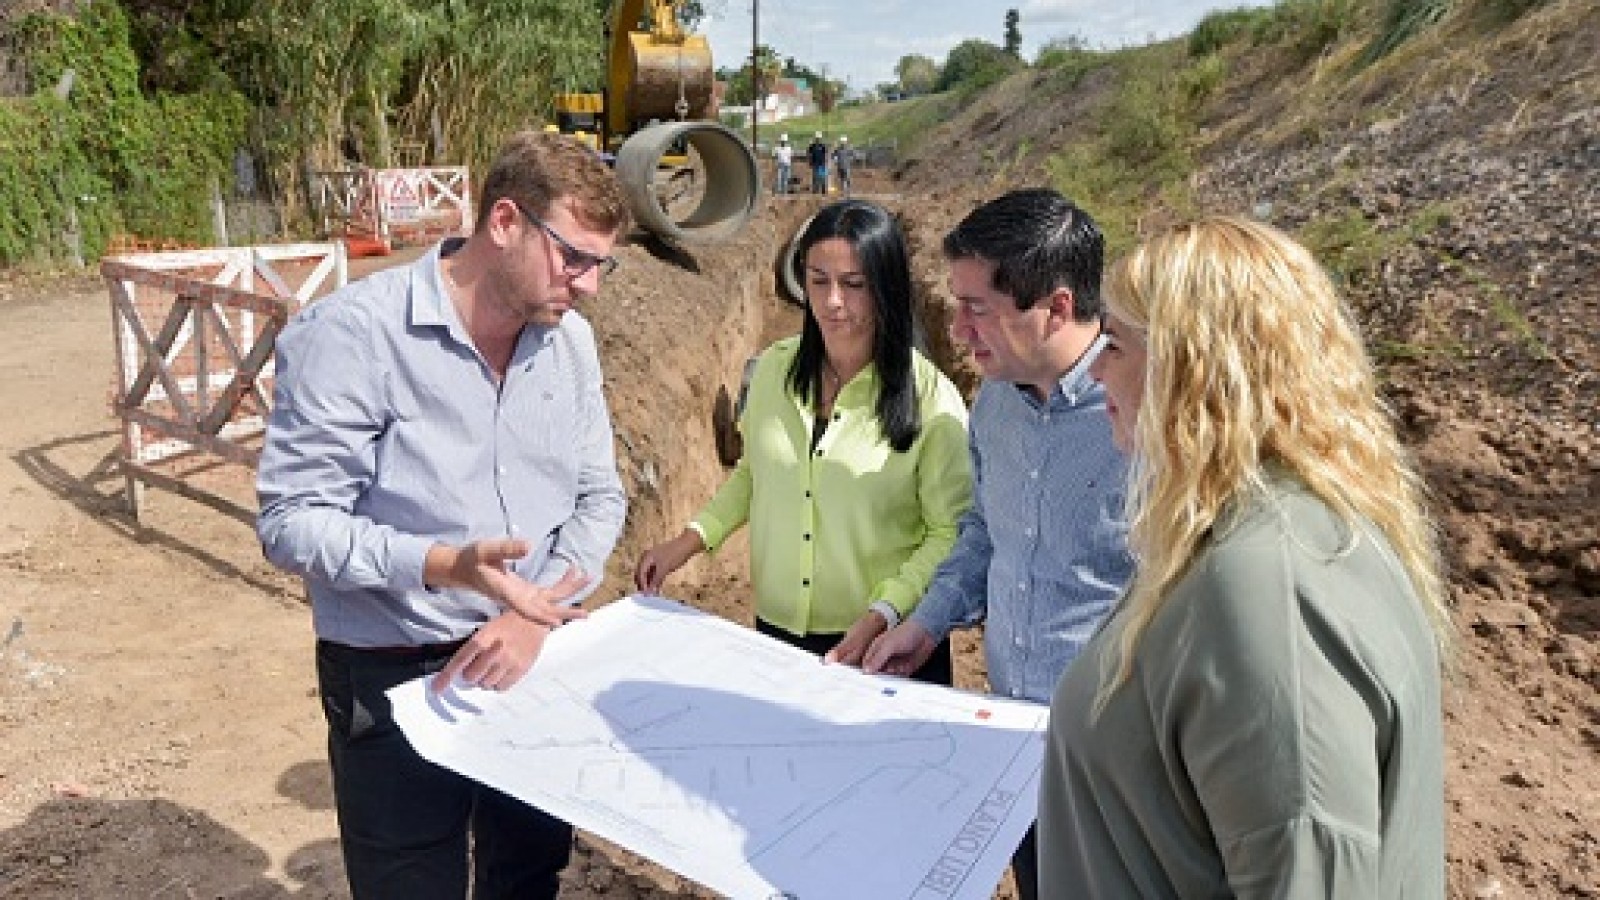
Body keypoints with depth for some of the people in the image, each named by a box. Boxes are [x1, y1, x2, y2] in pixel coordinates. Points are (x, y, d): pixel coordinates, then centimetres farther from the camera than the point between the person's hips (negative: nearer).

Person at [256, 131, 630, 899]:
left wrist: (533, 616, -13)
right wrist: (443, 565, -32)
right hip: (394, 681, -5)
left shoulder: (569, 340, 0)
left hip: (534, 661, 6)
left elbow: (600, 497, 2)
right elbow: (292, 519, -18)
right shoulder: (351, 333, -19)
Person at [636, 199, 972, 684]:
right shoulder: (774, 367, -1)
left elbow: (951, 533, -12)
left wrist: (883, 614, -22)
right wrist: (690, 539, 3)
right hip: (774, 632, 4)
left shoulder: (932, 399, -14)